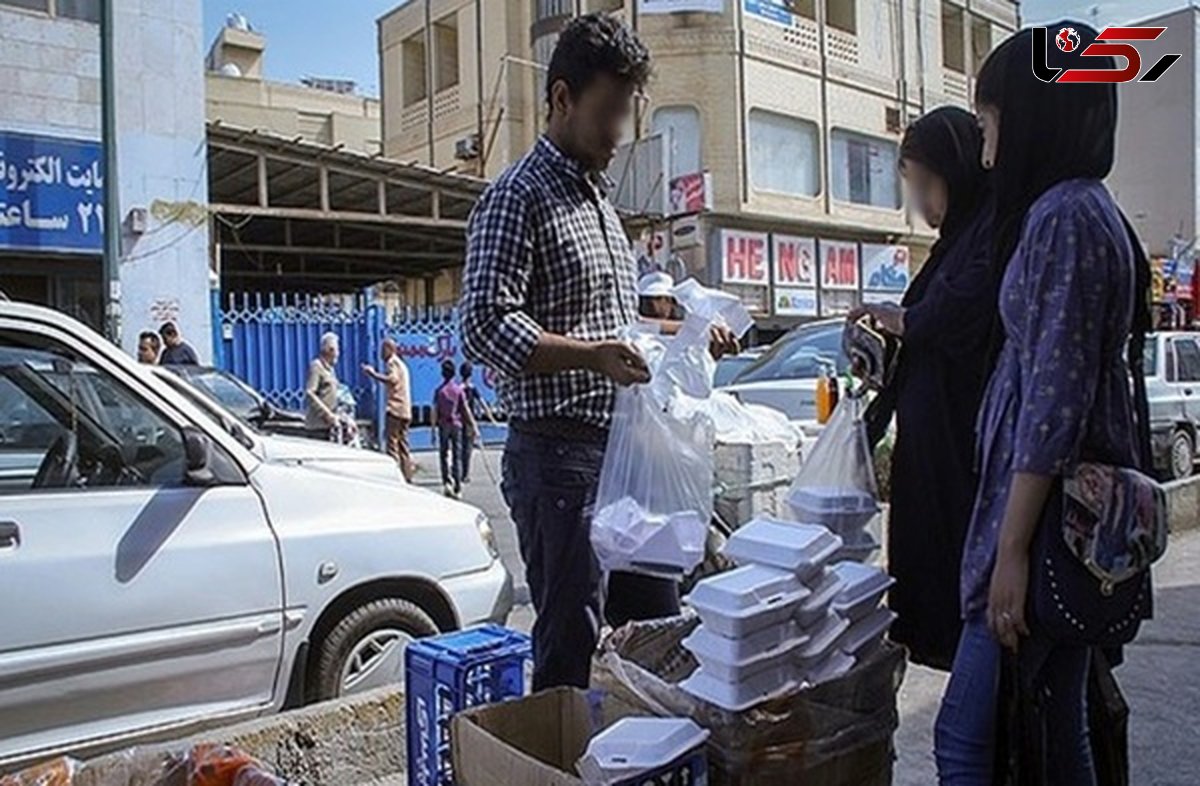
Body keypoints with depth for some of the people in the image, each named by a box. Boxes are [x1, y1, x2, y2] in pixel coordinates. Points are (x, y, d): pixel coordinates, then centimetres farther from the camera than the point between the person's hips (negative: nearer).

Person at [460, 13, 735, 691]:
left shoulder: (601, 201, 19)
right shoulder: (519, 197, -8)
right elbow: (487, 325, -18)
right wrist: (590, 354, -29)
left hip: (627, 449, 9)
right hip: (559, 455, -9)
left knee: (660, 629, 17)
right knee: (570, 646, 1)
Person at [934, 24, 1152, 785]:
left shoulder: (1061, 215, -14)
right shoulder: (1091, 209, 16)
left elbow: (1054, 395, -20)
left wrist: (1012, 547, -19)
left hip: (1050, 513, -10)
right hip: (1077, 512, 10)